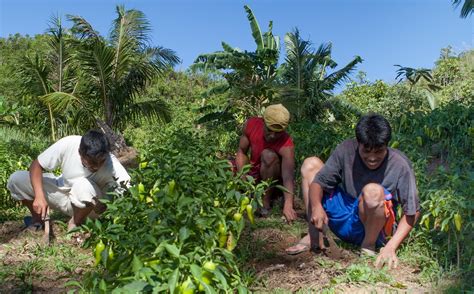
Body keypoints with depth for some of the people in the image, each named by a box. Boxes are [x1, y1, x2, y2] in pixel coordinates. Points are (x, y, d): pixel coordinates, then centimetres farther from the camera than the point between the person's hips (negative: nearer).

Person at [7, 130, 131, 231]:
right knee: (16, 179, -14)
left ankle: (75, 224, -7)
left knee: (84, 185, -37)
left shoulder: (111, 164, -32)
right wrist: (39, 196, -30)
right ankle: (37, 220, 11)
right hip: (63, 190, 3)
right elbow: (36, 165, -17)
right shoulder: (67, 144, -28)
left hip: (89, 205, -2)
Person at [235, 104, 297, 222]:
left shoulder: (286, 145, -31)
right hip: (253, 173, 4)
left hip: (273, 178, -4)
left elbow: (288, 177, -41)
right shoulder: (251, 124, -19)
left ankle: (266, 200, -20)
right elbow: (242, 151, -8)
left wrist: (288, 205, -56)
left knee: (268, 155, -33)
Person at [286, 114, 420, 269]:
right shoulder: (346, 150, -13)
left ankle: (368, 246, -9)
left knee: (373, 191, -36)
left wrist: (391, 247, -25)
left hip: (371, 228, -4)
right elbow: (318, 182, -9)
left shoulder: (400, 166, -19)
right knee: (311, 164, -4)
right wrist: (316, 206, -30)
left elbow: (412, 212, -14)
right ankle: (314, 236, -5)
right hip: (343, 221, 4)